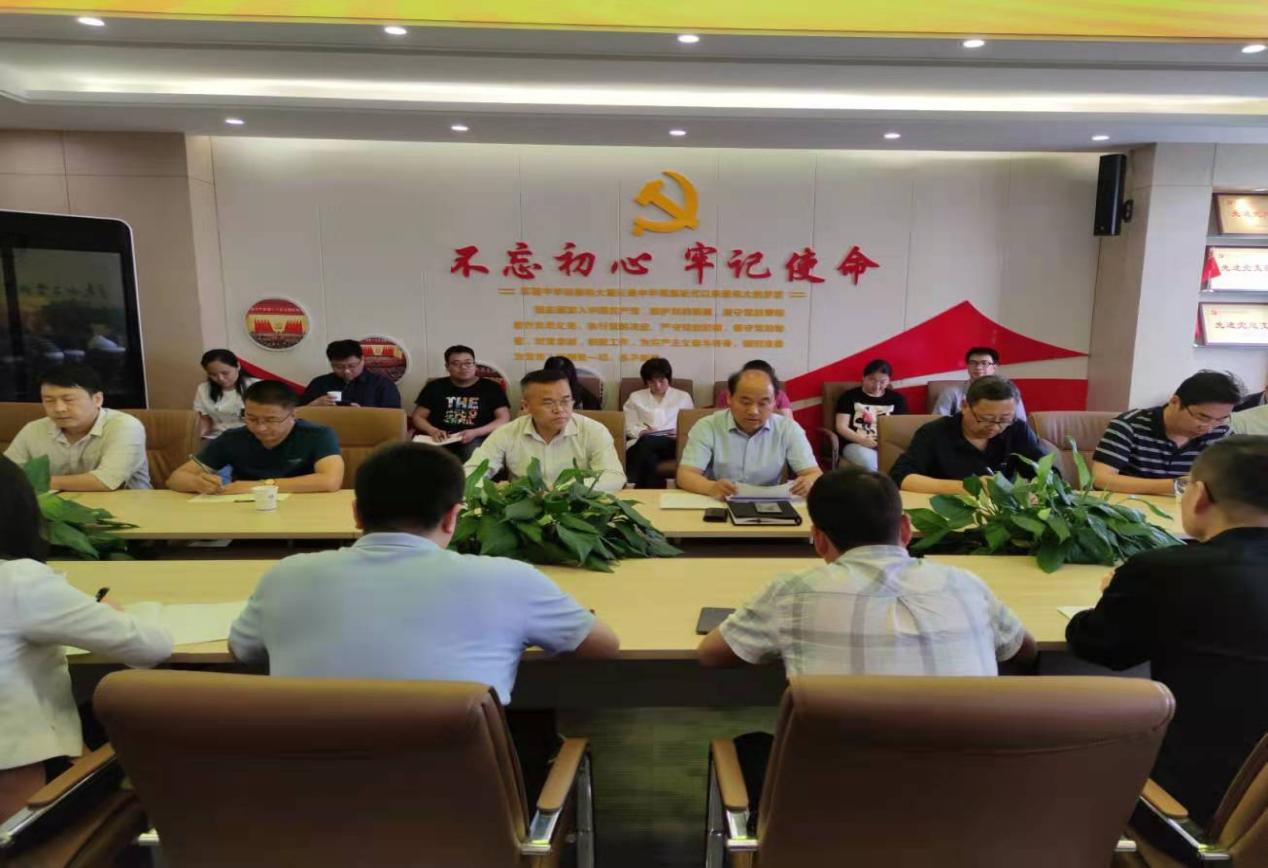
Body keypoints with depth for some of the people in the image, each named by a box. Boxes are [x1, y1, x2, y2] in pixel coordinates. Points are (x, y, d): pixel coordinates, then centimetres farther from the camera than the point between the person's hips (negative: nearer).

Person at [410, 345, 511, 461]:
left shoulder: (491, 388, 11)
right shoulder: (435, 387, 18)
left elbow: (504, 419, 3)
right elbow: (417, 417, 16)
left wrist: (475, 433, -12)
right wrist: (433, 431, -6)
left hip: (476, 441, -1)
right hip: (441, 440, 2)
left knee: (473, 449, -37)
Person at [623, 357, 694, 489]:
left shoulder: (683, 397, 22)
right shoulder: (635, 397, 22)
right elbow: (628, 427, 13)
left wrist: (680, 433, -8)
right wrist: (642, 432, -9)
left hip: (671, 443, 0)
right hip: (641, 442, 1)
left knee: (646, 443, -37)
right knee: (649, 455, -40)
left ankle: (640, 489, -34)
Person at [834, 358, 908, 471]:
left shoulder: (897, 399, 18)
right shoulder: (850, 396, 10)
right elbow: (841, 427, 2)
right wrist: (862, 440, -15)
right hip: (855, 444, -2)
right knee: (869, 460, -38)